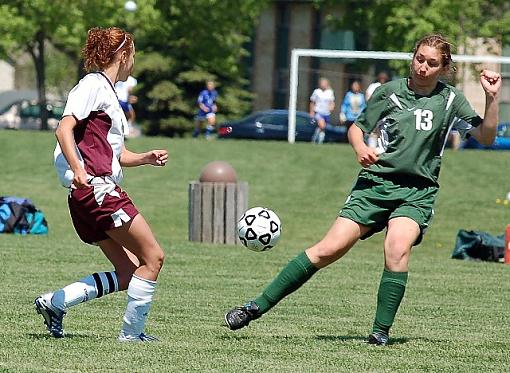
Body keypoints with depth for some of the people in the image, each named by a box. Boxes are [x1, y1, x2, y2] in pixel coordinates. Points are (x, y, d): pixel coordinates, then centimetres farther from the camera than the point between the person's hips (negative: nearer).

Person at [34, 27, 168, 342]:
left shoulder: (108, 92, 23)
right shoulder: (94, 85, -6)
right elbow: (64, 129, -19)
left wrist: (147, 158, 12)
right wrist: (78, 170, -31)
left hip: (101, 193, 10)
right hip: (96, 189, -10)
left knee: (128, 274, 8)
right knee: (153, 257, -7)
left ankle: (53, 303, 8)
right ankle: (132, 333, -1)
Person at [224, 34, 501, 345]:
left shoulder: (450, 100, 5)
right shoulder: (389, 91, 4)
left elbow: (486, 136, 1)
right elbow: (357, 127, 15)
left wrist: (492, 97, -12)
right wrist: (361, 149, -6)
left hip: (418, 191, 0)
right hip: (376, 182, 0)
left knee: (397, 249, -30)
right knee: (329, 249, -10)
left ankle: (381, 331, -19)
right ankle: (256, 308, -4)